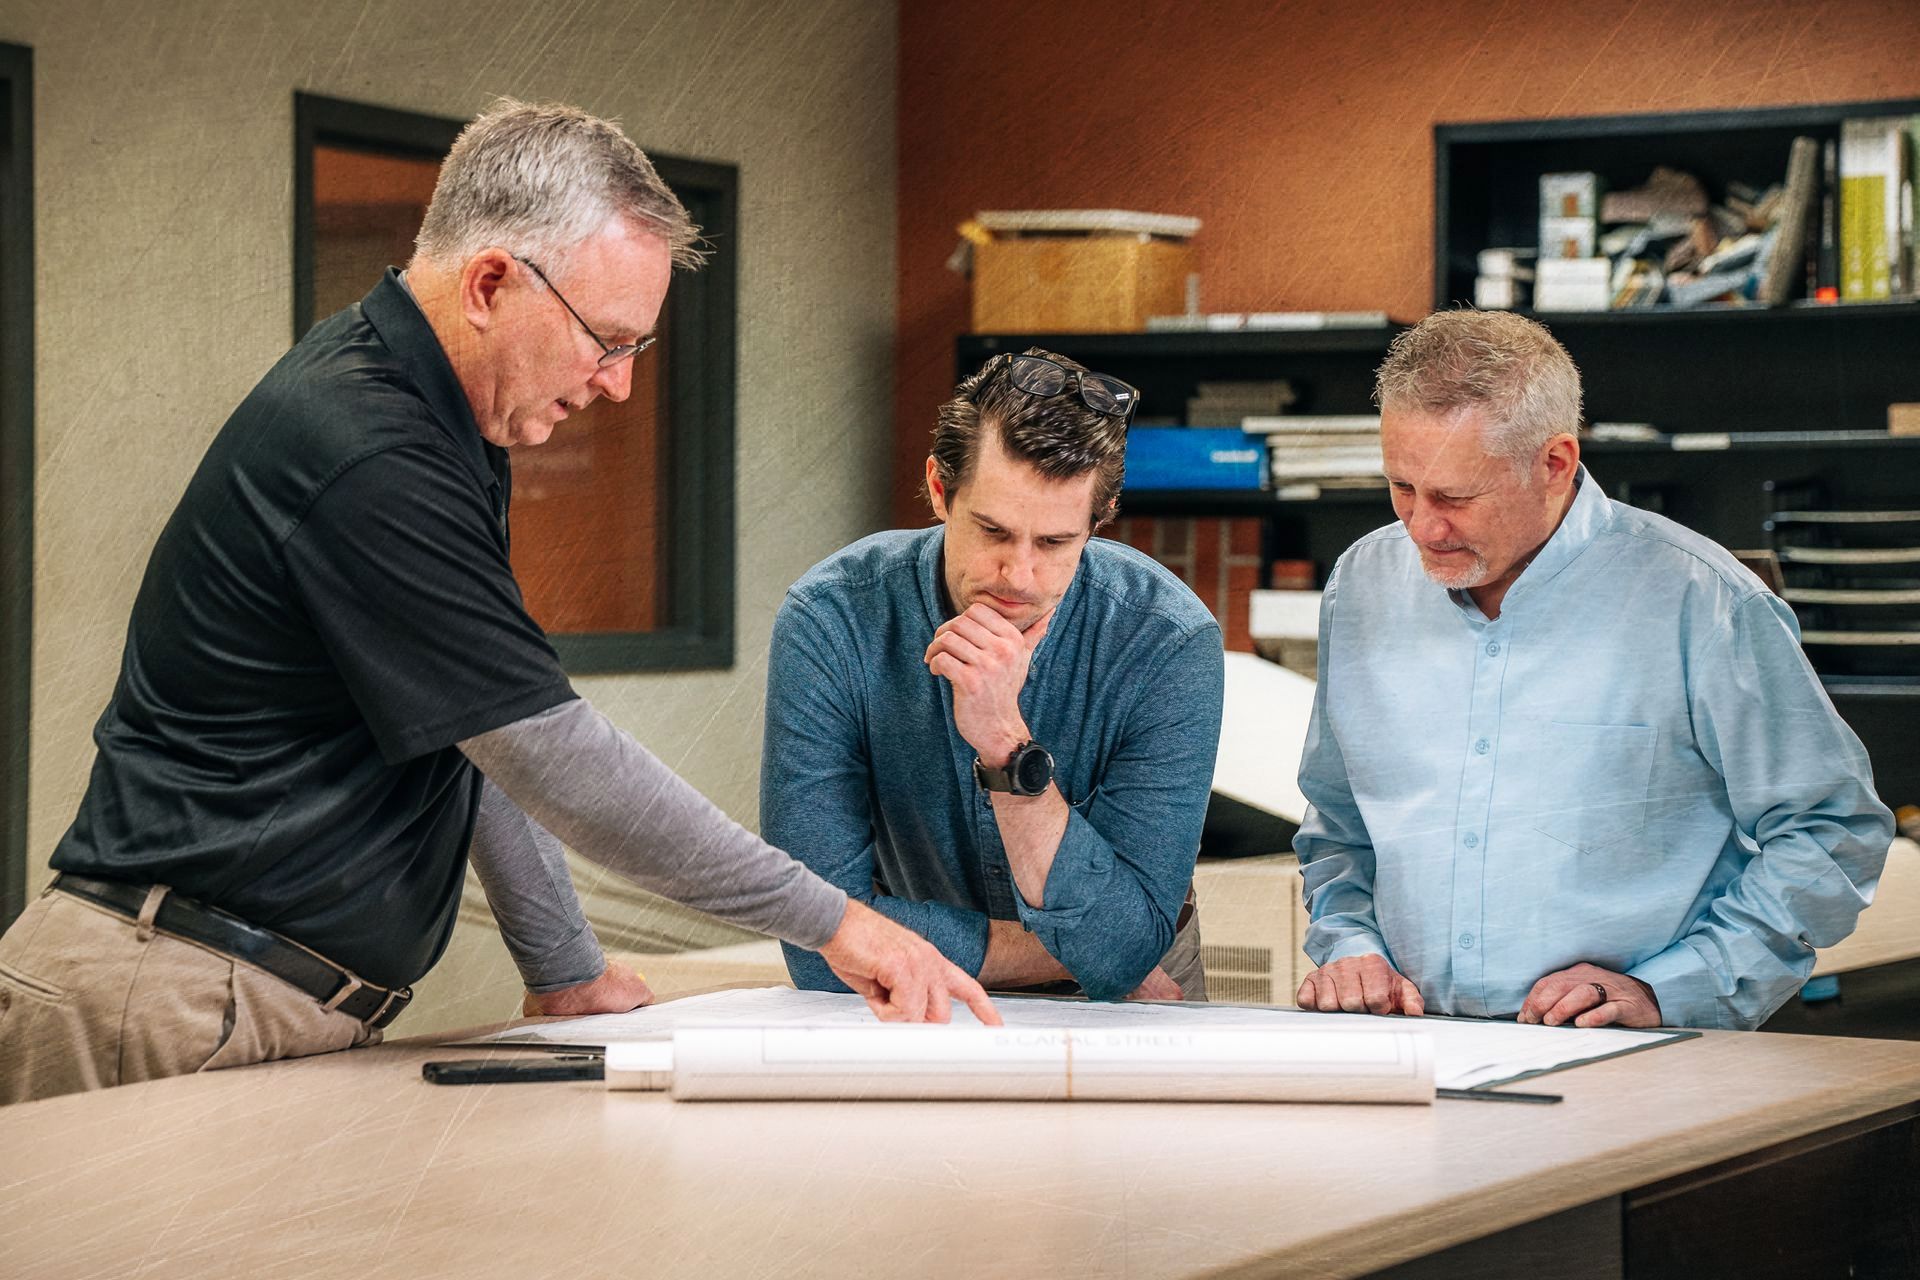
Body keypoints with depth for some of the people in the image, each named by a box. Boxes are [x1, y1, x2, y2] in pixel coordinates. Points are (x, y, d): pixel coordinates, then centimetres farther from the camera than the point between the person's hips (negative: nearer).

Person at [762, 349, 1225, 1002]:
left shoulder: (1170, 643, -19)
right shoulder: (832, 620, -19)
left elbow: (1122, 953, -23)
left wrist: (1007, 744, -33)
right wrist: (1059, 952, -16)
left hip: (1114, 1021, 1)